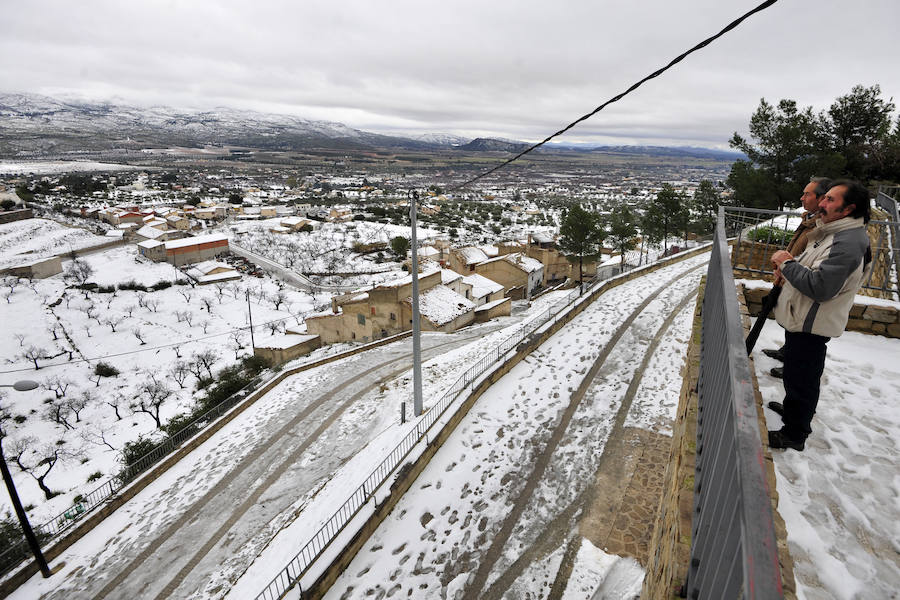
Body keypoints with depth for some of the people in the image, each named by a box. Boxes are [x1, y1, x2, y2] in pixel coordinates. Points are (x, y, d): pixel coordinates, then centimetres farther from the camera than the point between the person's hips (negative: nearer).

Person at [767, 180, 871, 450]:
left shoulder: (848, 244, -24)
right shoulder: (834, 232, 10)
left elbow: (820, 287, -31)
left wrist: (788, 263, -21)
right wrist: (789, 268, 5)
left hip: (811, 326, -10)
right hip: (802, 319, 10)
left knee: (801, 378, 2)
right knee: (796, 372, 27)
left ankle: (794, 434, 15)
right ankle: (792, 408, 47)